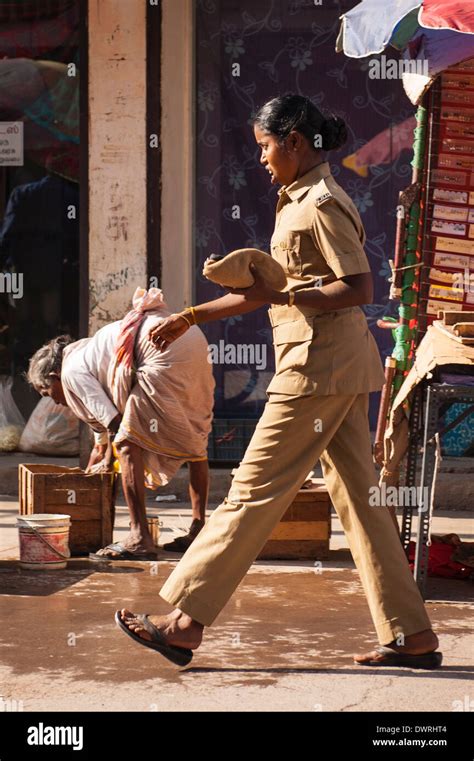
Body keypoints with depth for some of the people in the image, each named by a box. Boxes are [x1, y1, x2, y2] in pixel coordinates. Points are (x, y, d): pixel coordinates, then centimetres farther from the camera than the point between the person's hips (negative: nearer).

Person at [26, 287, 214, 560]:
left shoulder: (72, 371, 5)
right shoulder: (87, 355, 32)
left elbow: (114, 420, -3)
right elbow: (100, 428, 39)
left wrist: (107, 461, 13)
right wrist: (91, 472, 46)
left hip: (166, 350, -10)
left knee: (128, 442, -4)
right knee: (194, 441, 21)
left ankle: (140, 539, -8)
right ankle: (199, 528, 27)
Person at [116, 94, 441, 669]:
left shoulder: (322, 203, -11)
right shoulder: (299, 201, 19)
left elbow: (359, 289, -18)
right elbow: (269, 292, 22)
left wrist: (283, 296, -23)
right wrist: (190, 317, 20)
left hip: (319, 365, -10)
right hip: (340, 369, 10)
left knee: (254, 491, -6)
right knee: (356, 495, 8)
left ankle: (185, 622, 0)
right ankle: (411, 636, 11)